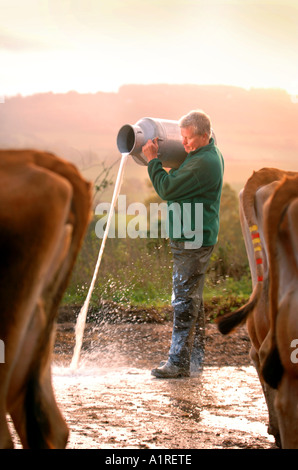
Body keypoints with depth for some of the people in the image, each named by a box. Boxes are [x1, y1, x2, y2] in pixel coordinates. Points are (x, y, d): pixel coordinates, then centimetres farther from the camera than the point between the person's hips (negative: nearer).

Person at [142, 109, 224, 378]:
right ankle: (196, 359, 21)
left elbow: (167, 188, -18)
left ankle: (179, 362, -6)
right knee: (193, 299, 15)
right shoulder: (211, 153, 14)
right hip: (195, 238, 11)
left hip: (193, 241, -11)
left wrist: (152, 159, -7)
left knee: (184, 299, -9)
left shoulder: (203, 163, -20)